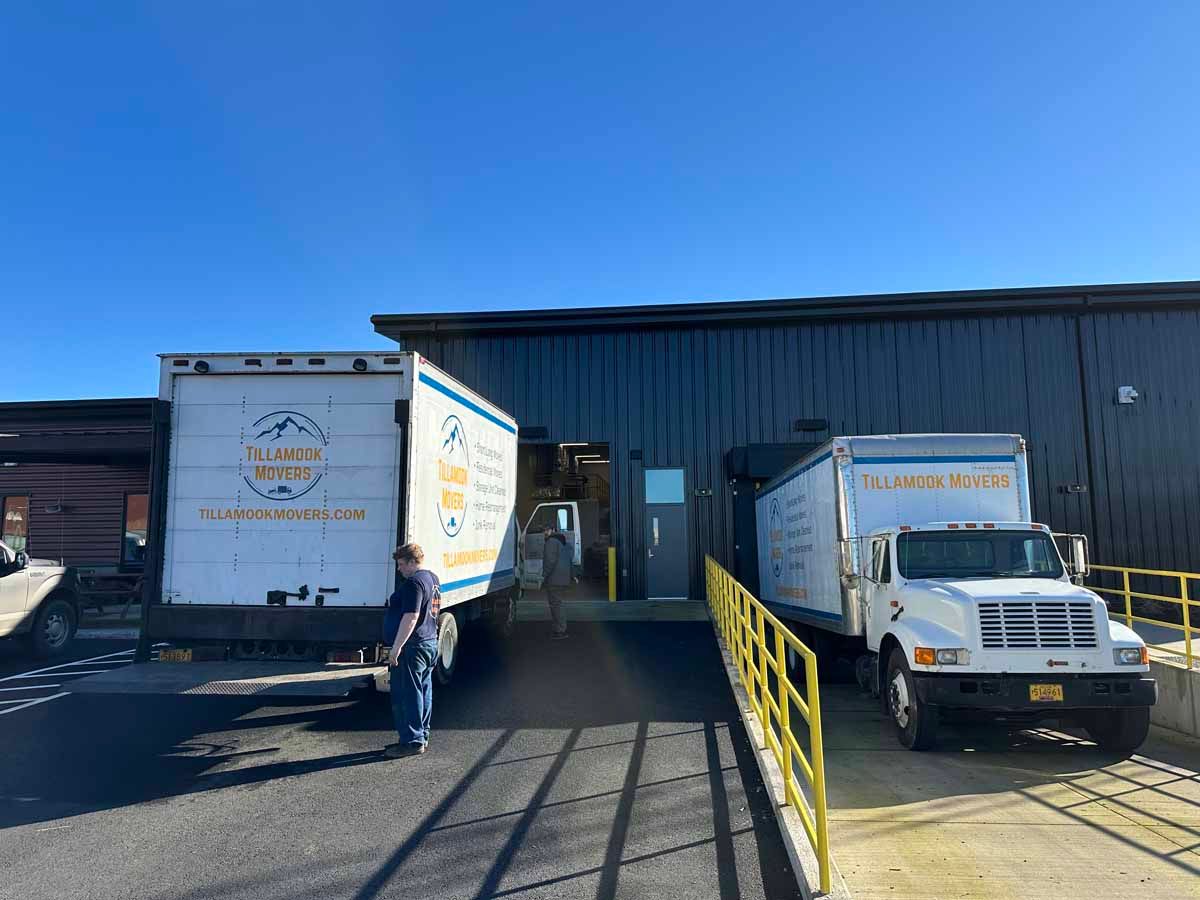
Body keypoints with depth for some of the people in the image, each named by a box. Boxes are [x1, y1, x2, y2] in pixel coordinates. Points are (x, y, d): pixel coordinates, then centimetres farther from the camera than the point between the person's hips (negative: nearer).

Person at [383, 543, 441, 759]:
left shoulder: (413, 583, -18)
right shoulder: (433, 579, 14)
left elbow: (411, 617, -25)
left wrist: (396, 647, -23)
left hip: (412, 647, -10)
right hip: (430, 643, 10)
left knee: (406, 694, -3)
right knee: (423, 692, 15)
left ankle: (412, 742, 2)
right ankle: (421, 737, 23)